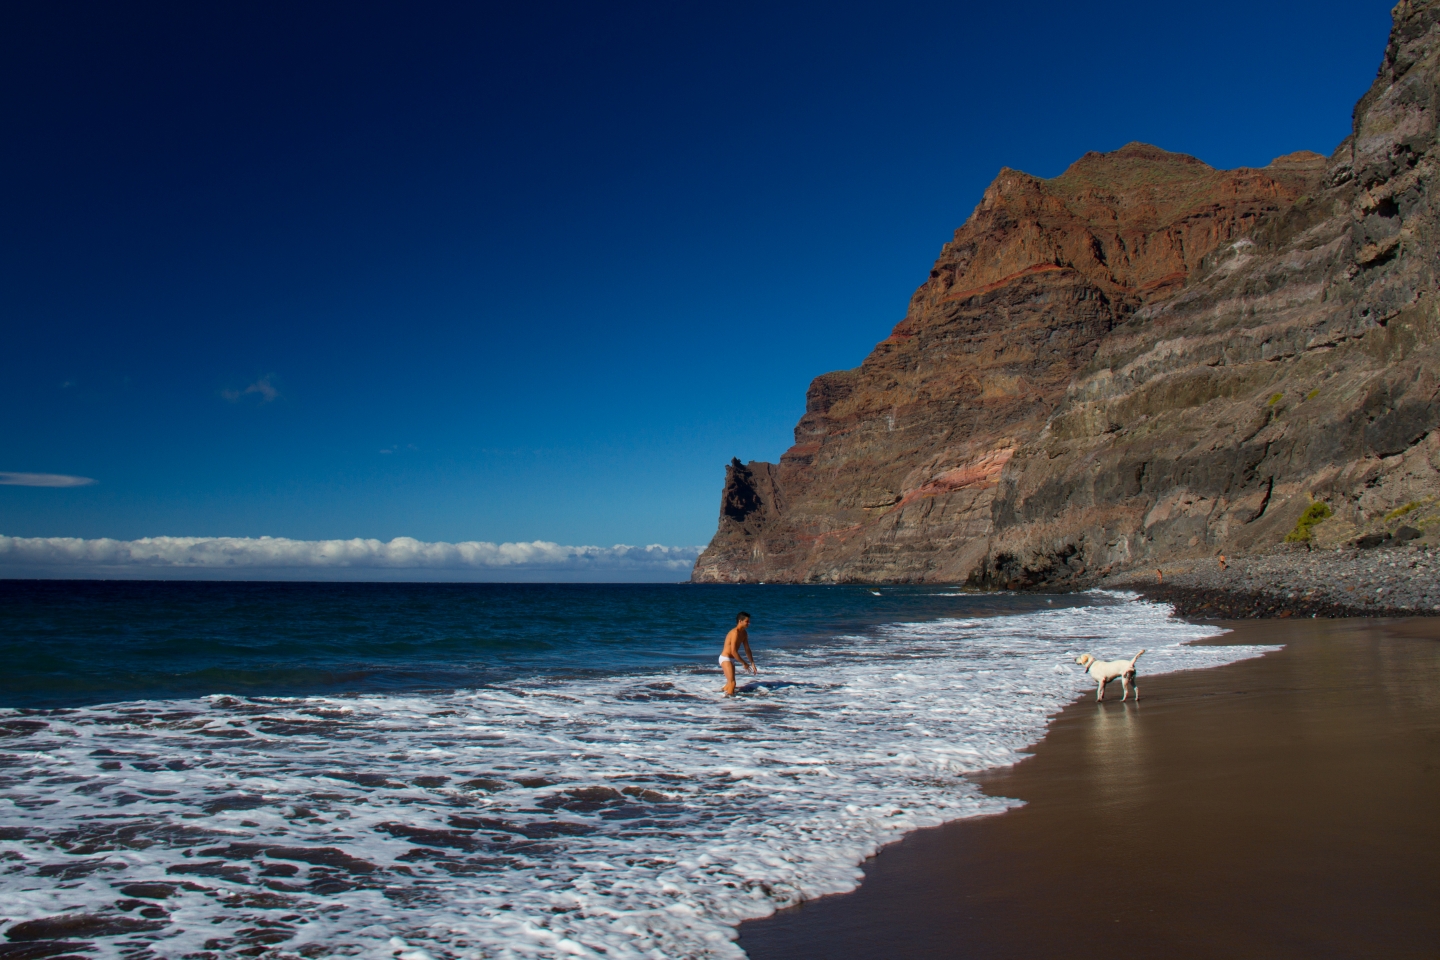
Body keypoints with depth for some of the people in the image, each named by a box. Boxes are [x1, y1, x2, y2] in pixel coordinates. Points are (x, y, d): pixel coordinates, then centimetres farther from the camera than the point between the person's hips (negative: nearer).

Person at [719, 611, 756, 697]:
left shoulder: (744, 633, 7)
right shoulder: (735, 632, -23)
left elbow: (747, 649, 14)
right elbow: (733, 651, -26)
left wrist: (752, 663, 10)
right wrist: (744, 663, -18)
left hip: (731, 659, 10)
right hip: (725, 658, -10)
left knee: (730, 683, 15)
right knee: (732, 683, -16)